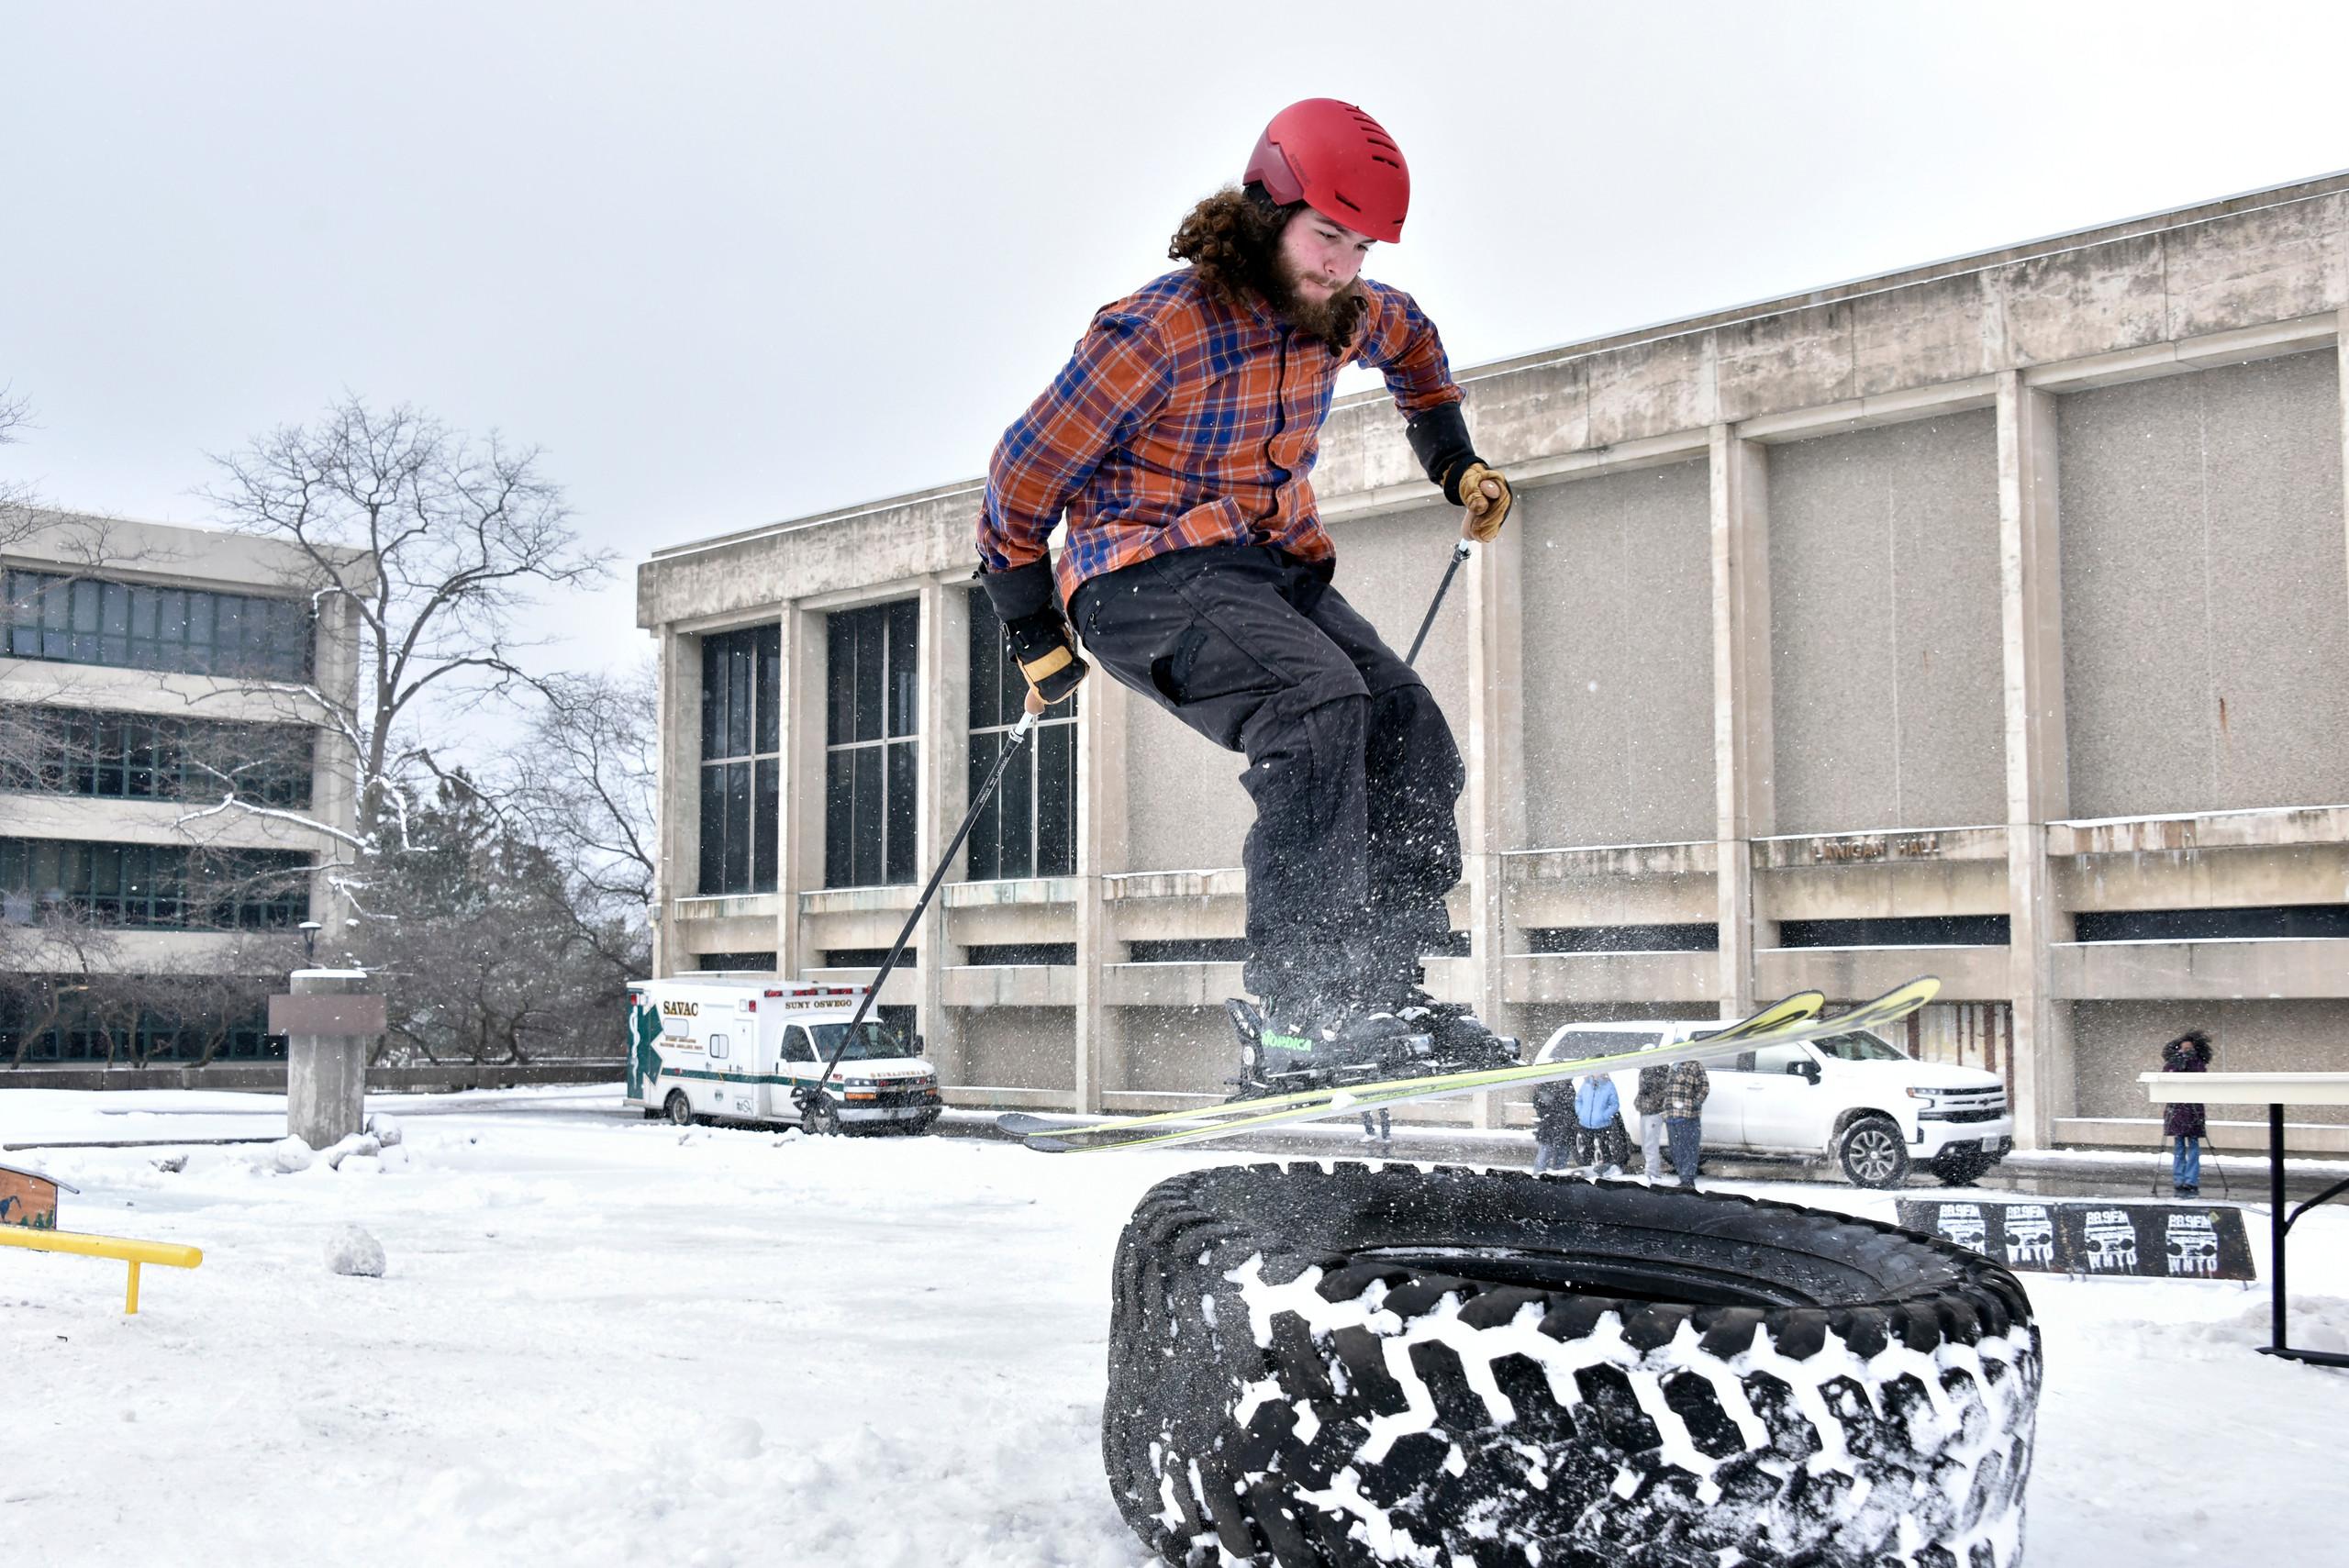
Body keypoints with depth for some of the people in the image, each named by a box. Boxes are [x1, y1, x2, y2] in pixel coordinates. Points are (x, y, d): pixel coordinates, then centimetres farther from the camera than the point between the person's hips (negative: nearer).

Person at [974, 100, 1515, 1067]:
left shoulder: (1341, 313, 2)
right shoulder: (1158, 330, -19)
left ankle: (1383, 992, -8)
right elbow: (1025, 475, -8)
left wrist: (1456, 464, 23)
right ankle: (1305, 1003, -29)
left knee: (1413, 739, -11)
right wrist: (1033, 628, -1)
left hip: (1275, 566, 8)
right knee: (1318, 699, -31)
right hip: (1148, 576, -7)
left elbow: (1411, 341, 30)